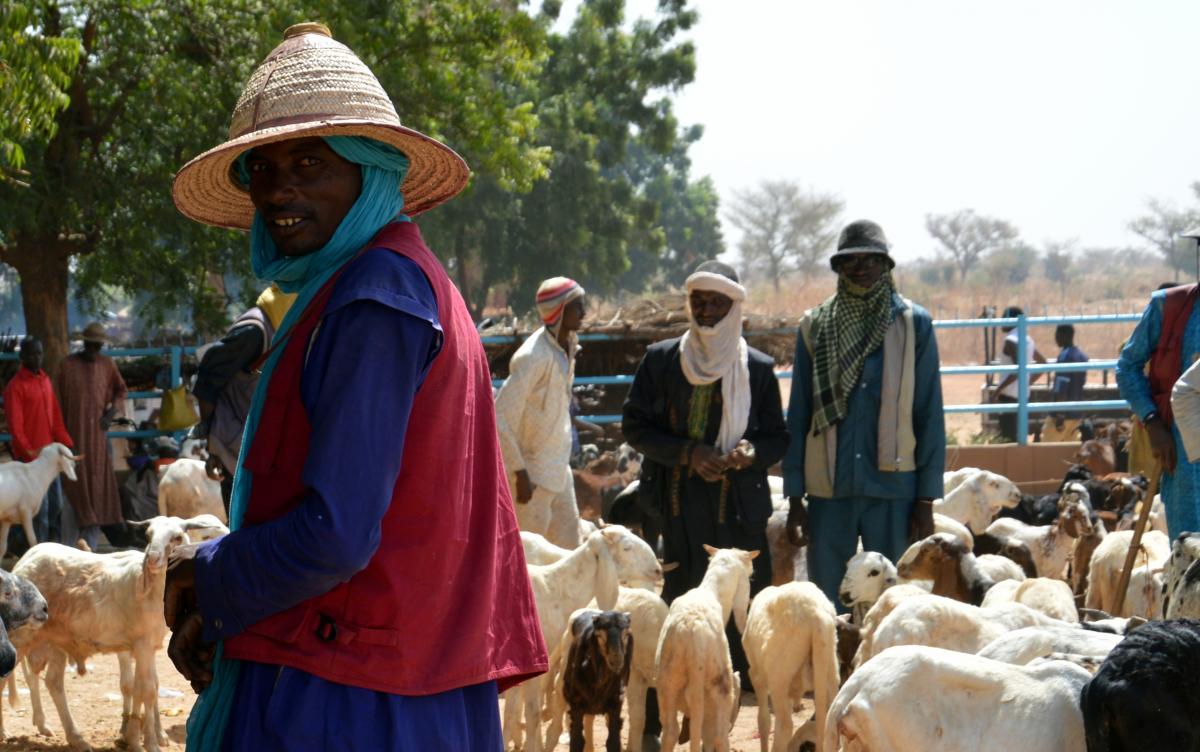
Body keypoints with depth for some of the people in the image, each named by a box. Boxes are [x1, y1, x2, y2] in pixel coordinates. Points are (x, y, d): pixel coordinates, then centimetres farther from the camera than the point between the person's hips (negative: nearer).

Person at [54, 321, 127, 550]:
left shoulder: (107, 364, 6)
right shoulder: (67, 365, -3)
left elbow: (120, 390, 20)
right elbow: (57, 402, 0)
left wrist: (112, 412, 2)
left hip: (98, 435, 3)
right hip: (74, 435, -3)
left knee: (97, 490, 5)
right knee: (74, 491, -5)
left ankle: (90, 546, 12)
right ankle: (68, 548, -2)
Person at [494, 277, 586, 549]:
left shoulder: (567, 345, 5)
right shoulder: (534, 357, -23)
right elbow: (500, 418, -23)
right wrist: (520, 473, -21)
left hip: (558, 469, 9)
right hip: (532, 471, -9)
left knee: (568, 547, 11)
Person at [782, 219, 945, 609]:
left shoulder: (913, 323, 2)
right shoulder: (815, 326, 7)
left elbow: (929, 413, 1)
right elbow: (799, 415, 8)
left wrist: (926, 499, -3)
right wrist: (794, 497, 3)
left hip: (892, 489, -2)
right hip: (828, 489, 2)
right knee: (826, 604, 5)